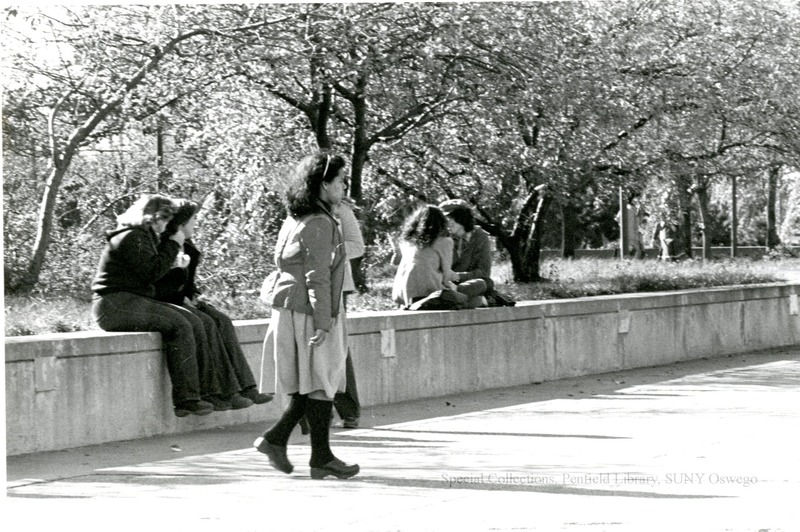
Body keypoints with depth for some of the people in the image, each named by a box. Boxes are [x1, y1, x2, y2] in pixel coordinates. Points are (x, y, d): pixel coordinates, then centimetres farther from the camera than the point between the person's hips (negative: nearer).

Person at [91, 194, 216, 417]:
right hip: (116, 305, -10)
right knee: (179, 327, -24)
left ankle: (204, 389, -8)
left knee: (194, 323, -4)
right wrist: (173, 245, -8)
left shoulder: (144, 236, 23)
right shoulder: (131, 237, -10)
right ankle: (186, 399, -24)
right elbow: (153, 271, -18)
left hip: (134, 302, 10)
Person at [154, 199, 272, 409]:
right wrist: (182, 299, -16)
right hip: (163, 304, -9)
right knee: (206, 323, -28)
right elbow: (154, 286, -17)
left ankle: (245, 387, -19)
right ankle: (224, 392, -28)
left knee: (222, 321, -13)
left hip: (182, 300, 9)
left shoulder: (186, 247, 17)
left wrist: (192, 296, 7)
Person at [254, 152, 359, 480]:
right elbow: (317, 277, -19)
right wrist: (323, 322, -19)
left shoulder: (294, 221, 14)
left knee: (310, 385, 15)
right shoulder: (319, 224, -16)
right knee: (321, 385, -2)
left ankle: (276, 439, 12)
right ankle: (321, 458, 5)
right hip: (310, 314, -9)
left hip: (290, 309, 9)